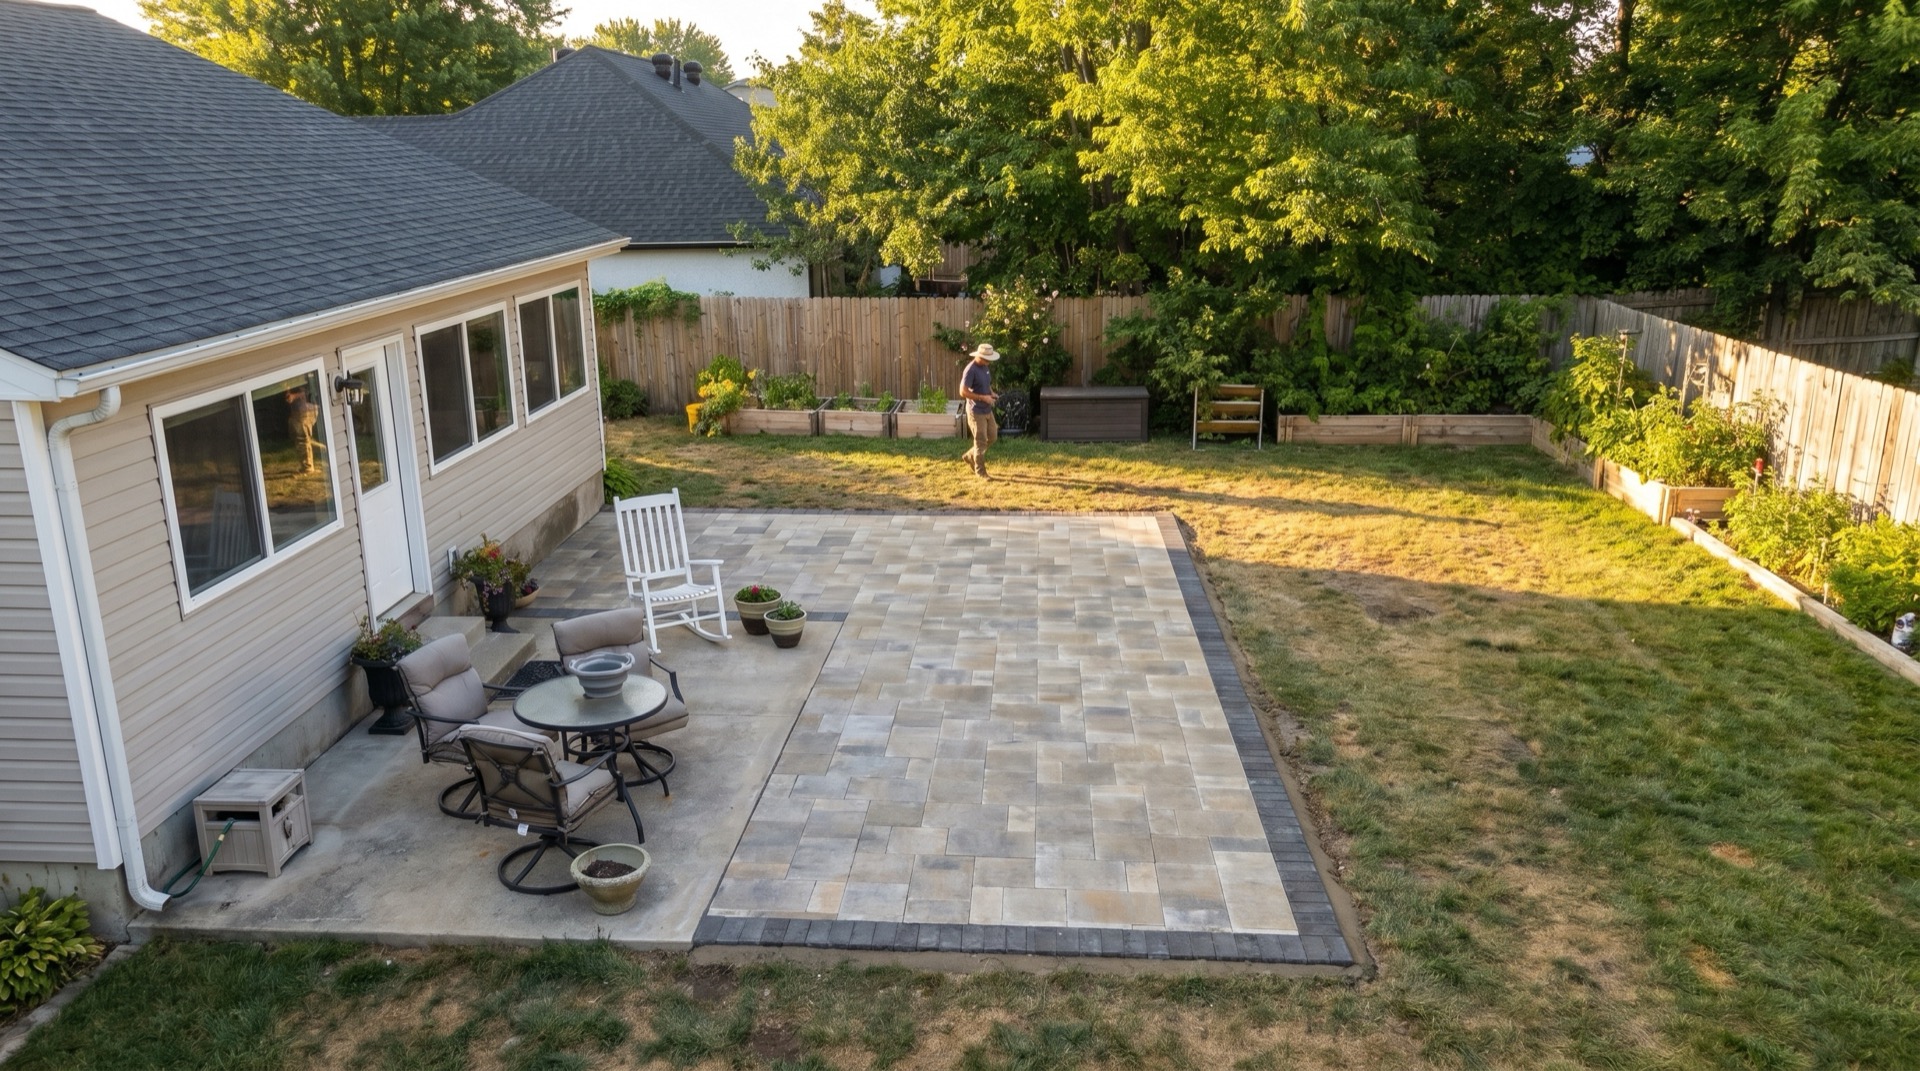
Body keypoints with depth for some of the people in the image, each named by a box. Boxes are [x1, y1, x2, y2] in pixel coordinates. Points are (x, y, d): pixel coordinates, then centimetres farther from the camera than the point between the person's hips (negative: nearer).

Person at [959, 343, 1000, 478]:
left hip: (987, 410, 9)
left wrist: (992, 393, 2)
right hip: (976, 412, -9)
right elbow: (963, 392, -23)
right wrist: (983, 397, -22)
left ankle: (970, 456, 32)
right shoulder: (970, 370, -21)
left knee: (992, 437, 15)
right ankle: (980, 471, 12)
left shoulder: (985, 367, 6)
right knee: (981, 441, -1)